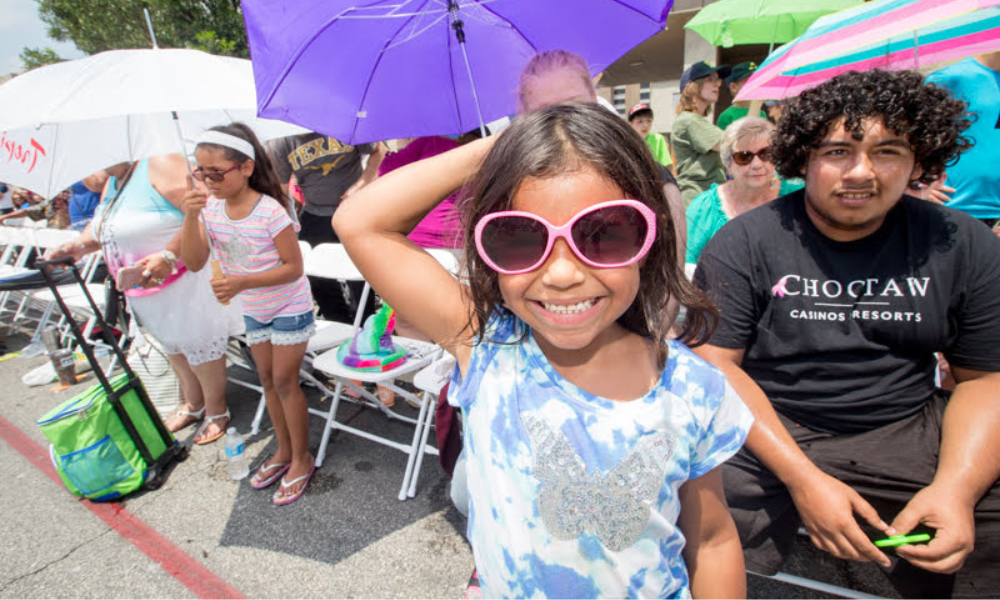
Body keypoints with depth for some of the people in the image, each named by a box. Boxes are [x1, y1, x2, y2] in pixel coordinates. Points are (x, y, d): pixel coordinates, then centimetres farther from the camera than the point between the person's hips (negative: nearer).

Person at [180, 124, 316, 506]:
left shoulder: (271, 211, -24)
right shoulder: (211, 208, -6)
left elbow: (293, 267, -22)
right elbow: (194, 263, -11)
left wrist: (242, 282, -31)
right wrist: (191, 217, -24)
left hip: (289, 307, -6)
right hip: (253, 310, 6)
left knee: (284, 380, -1)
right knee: (267, 379, 14)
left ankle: (301, 459, 15)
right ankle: (283, 451, 30)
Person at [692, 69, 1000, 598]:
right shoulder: (744, 243, -8)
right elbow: (716, 363, -12)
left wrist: (956, 486, -11)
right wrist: (801, 477, -19)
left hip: (907, 431, 4)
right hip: (765, 433, -3)